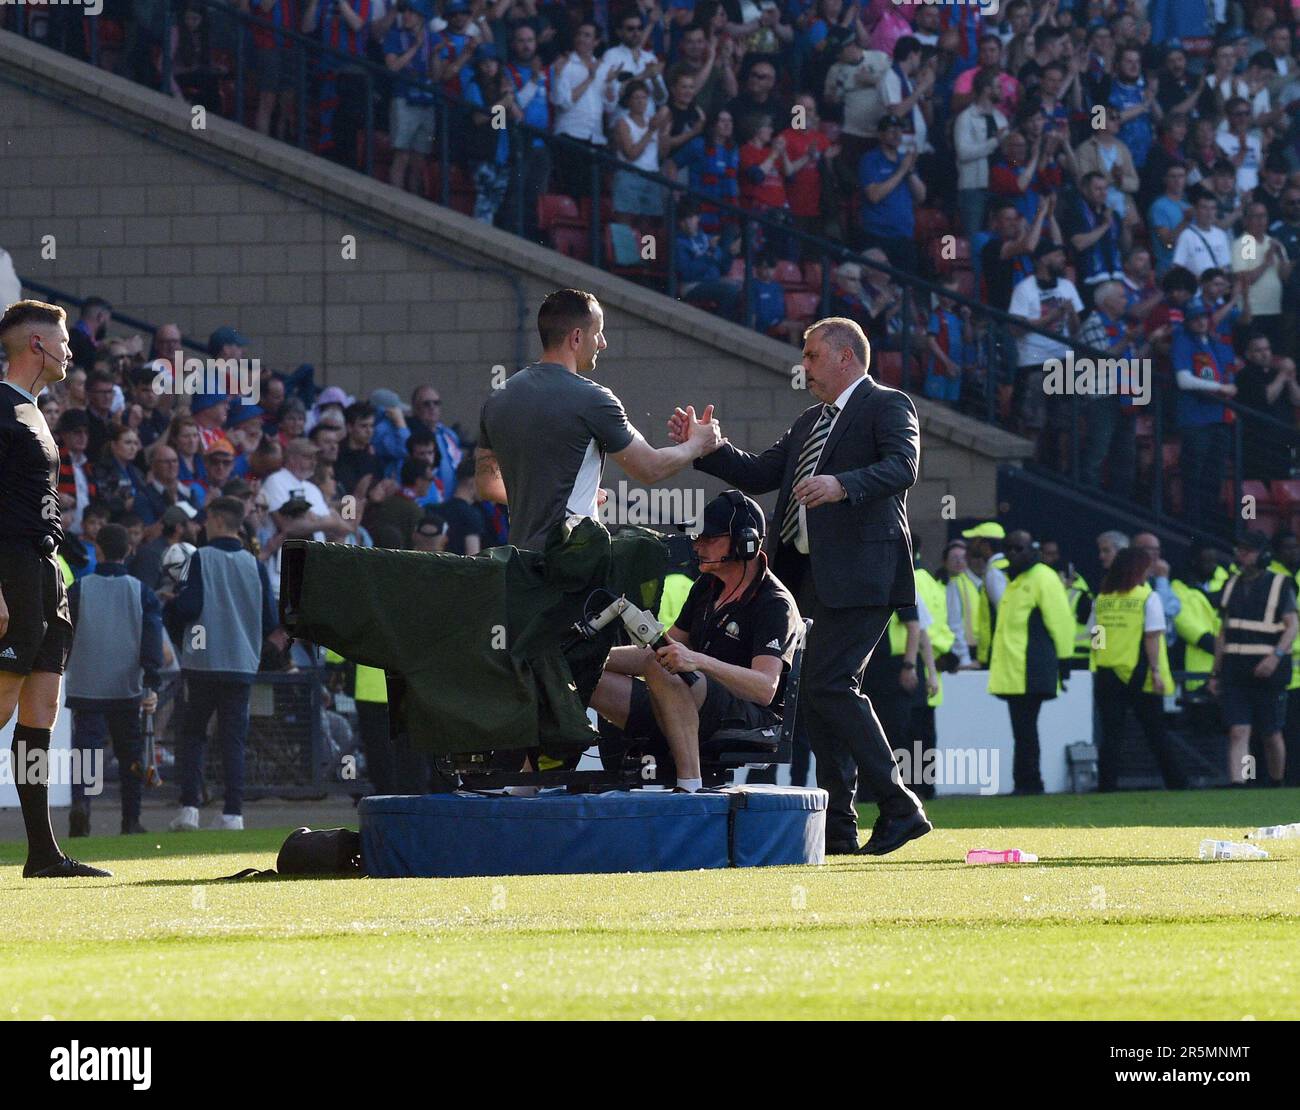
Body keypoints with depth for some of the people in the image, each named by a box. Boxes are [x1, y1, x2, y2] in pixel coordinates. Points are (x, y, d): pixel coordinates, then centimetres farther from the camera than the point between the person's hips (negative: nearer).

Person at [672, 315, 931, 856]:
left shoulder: (888, 406, -3)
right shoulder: (809, 422, 24)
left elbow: (902, 466, -20)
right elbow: (759, 474, 24)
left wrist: (843, 485, -36)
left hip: (859, 573, -9)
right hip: (811, 576, 9)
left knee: (829, 684, -17)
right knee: (821, 692, 7)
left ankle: (898, 806, -12)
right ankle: (838, 826, 10)